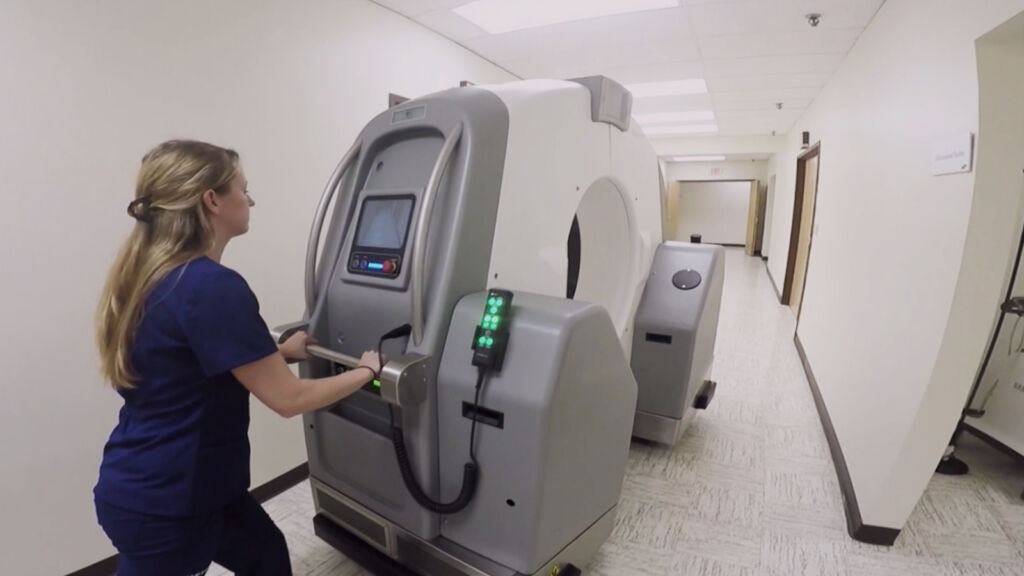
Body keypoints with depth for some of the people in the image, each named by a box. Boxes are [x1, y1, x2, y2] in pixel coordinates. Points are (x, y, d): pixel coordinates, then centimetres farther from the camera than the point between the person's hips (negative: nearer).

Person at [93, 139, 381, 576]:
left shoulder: (152, 274, 2)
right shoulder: (213, 287, -28)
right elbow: (288, 399, -24)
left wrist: (277, 352, 12)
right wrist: (366, 371, -10)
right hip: (159, 502, -8)